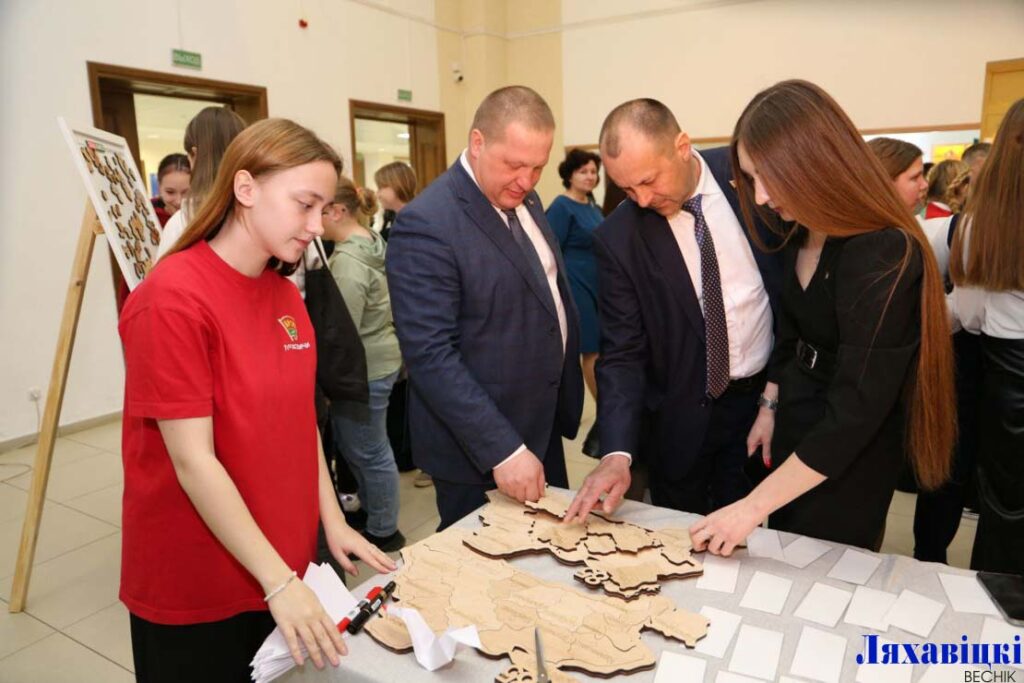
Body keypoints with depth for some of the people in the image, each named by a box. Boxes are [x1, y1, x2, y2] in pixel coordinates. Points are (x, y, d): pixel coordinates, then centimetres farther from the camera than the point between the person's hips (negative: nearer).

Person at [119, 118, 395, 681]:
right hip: (196, 588, -6)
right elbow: (193, 462, -21)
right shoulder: (172, 298, -20)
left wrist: (332, 523, 1)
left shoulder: (287, 297, 2)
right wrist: (278, 581, -21)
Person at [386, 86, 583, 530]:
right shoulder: (426, 225, -21)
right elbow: (431, 356, -24)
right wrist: (502, 451, -25)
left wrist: (566, 400, 12)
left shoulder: (524, 201, 6)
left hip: (543, 429, 8)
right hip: (480, 448, -7)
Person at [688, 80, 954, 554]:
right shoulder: (802, 235, -2)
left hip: (848, 451, -7)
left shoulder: (882, 256, -28)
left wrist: (753, 507, -28)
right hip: (796, 427, 8)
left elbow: (855, 412, -30)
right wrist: (769, 407, 14)